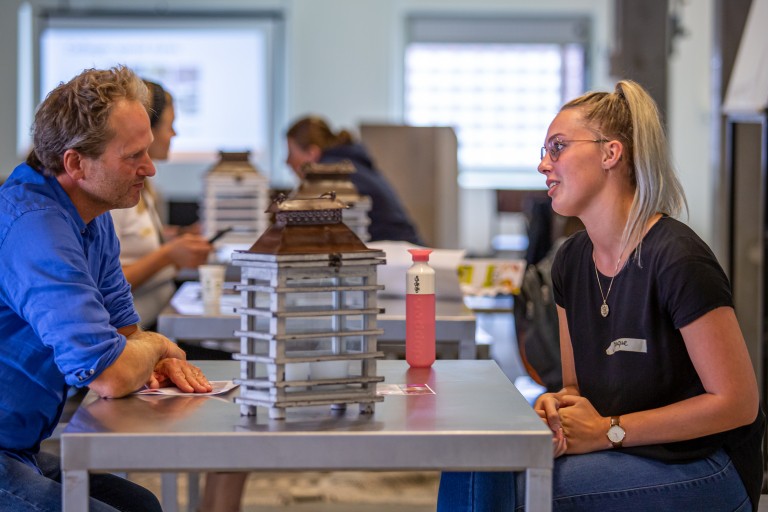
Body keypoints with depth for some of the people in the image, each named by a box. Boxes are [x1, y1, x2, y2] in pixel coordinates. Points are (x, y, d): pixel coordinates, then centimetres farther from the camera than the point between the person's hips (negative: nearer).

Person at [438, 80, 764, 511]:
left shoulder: (676, 258, -17)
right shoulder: (572, 260, 8)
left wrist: (610, 430, -15)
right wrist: (556, 405, -9)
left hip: (705, 474, -7)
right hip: (628, 459, 7)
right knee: (474, 467, -16)